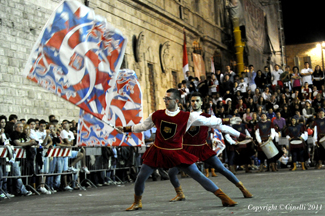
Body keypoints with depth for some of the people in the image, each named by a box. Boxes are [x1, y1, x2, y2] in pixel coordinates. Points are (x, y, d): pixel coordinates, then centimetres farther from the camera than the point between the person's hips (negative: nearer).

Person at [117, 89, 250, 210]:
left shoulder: (188, 117, -11)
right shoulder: (157, 115, -4)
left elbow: (210, 122, -7)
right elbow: (143, 126, 14)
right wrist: (126, 129, 13)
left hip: (176, 153, -2)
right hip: (157, 152, 3)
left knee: (198, 175, -8)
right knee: (140, 178, 0)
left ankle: (224, 198, -2)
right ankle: (137, 203, 27)